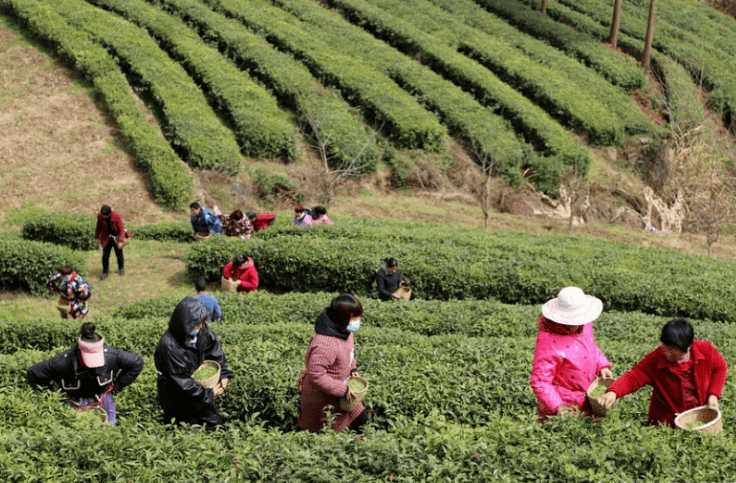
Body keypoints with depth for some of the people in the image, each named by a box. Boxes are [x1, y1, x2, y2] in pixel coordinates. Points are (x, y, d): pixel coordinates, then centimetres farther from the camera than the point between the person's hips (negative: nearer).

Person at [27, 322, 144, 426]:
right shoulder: (62, 362, -29)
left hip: (103, 400, 1)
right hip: (75, 404, 0)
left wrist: (119, 385, -6)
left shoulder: (110, 355, -26)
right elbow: (32, 374, -14)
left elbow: (137, 363, -9)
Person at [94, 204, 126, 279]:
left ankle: (121, 268, 41)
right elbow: (98, 227, 2)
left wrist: (121, 241, -23)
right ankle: (105, 272, 13)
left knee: (119, 254, 15)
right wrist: (97, 237, 9)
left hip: (116, 238, -1)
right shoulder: (100, 216, -17)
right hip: (106, 239, 1)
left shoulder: (116, 216, -26)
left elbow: (122, 229, -19)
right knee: (105, 256, -3)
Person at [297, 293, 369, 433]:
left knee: (361, 419, 14)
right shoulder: (325, 344, -37)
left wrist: (352, 368, 1)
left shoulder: (345, 331, -9)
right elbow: (316, 375, -32)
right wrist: (342, 390, -26)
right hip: (321, 394, -8)